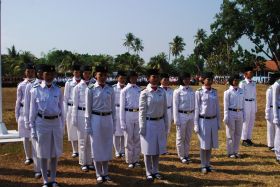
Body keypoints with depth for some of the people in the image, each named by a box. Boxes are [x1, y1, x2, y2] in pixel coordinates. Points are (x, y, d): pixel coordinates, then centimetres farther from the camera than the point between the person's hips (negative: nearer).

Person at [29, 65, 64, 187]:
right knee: (43, 153, 9)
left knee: (55, 153, 11)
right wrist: (32, 128, -1)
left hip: (56, 122, 2)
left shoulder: (58, 90, 1)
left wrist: (62, 127, 7)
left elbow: (61, 110, 7)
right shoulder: (36, 90, -4)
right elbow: (33, 111, 0)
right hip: (42, 123, -2)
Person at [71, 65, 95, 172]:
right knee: (82, 139, 6)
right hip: (81, 114, -2)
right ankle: (83, 163, 16)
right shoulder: (77, 87, -1)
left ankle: (90, 161, 20)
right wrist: (74, 119, -2)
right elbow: (75, 104, 1)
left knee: (91, 139, 7)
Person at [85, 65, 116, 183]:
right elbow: (88, 108, -3)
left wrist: (114, 124, 8)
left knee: (107, 146, 11)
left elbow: (113, 108, 8)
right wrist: (88, 125, -5)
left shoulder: (110, 90, 4)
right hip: (96, 119, -3)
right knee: (97, 146, 6)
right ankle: (99, 174, 18)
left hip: (108, 119, 3)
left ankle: (105, 173, 25)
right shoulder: (90, 89, -5)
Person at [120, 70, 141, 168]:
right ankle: (130, 161, 17)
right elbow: (122, 106, -1)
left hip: (139, 114, 3)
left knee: (137, 138, 8)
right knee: (129, 138, 5)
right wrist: (122, 122, -4)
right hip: (128, 114, -3)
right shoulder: (124, 90, -2)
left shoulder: (139, 89, 8)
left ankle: (136, 160, 21)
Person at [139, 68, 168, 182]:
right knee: (148, 150, 6)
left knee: (157, 149, 13)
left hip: (160, 122, 4)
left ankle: (155, 171, 27)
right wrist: (142, 128, -10)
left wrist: (166, 125, 8)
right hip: (149, 123, -4)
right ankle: (149, 173, 20)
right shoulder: (145, 93, -10)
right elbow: (142, 111, -8)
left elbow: (165, 109, 8)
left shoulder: (162, 92, 2)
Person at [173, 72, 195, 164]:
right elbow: (175, 106, -7)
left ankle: (186, 154, 25)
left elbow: (193, 104, 12)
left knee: (188, 137, 12)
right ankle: (181, 156, 17)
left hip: (191, 116, 5)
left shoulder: (191, 90, 7)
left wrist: (194, 116, 11)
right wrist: (176, 120, -10)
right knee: (180, 137, 5)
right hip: (182, 116, -5)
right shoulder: (177, 91, -7)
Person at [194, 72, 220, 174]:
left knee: (211, 144, 11)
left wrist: (218, 122, 9)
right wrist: (196, 124, -8)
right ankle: (203, 166, 16)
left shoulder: (215, 92, 5)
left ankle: (208, 164, 23)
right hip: (203, 120, -4)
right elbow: (196, 109, -6)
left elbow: (217, 108, 10)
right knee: (204, 144, 4)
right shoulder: (199, 92, -8)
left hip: (213, 120, 4)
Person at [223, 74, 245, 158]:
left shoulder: (241, 91, 7)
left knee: (238, 134, 9)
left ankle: (236, 151, 22)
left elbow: (243, 104, 12)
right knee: (230, 134, 4)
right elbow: (226, 106, -5)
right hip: (231, 113, -4)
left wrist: (243, 115, 10)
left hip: (239, 114, 4)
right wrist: (226, 117, -8)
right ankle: (230, 152, 15)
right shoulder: (228, 92, -6)